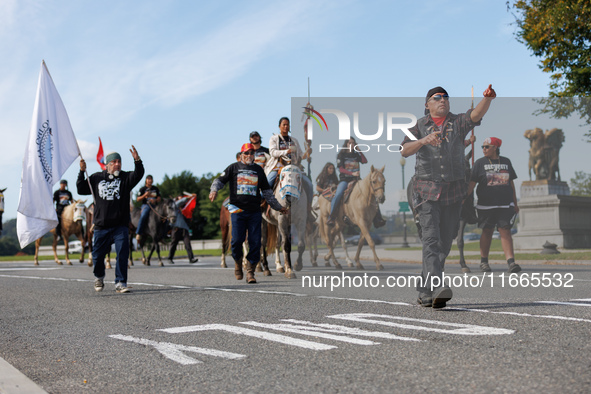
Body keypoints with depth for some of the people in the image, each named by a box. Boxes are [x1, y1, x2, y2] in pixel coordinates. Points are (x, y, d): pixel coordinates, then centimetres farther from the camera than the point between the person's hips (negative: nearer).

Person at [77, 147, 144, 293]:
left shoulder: (126, 177, 3)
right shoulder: (96, 178, 9)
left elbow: (138, 175, -16)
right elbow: (81, 190, 13)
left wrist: (137, 160, -35)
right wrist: (82, 172, 0)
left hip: (120, 225, -2)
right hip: (101, 225, 2)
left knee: (122, 253, -14)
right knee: (98, 255, 10)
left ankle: (120, 283, -6)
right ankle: (99, 277, 38)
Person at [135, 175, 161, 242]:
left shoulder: (156, 189, 17)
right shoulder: (142, 189, 8)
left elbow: (159, 199, 14)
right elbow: (138, 199, 4)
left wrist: (155, 200, -9)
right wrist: (144, 195, -13)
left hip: (155, 205, 4)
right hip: (146, 205, -3)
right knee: (143, 216, -34)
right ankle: (138, 234, -30)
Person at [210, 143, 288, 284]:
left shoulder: (259, 170, 16)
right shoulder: (233, 168, 10)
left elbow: (267, 191, 22)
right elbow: (220, 180, 5)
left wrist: (278, 207, 22)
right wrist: (214, 190, -17)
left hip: (255, 211, 2)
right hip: (238, 210, -2)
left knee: (255, 242, -3)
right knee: (237, 240, -9)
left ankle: (250, 272, 6)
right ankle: (238, 264, 18)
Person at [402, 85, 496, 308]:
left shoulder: (458, 123, 10)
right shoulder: (419, 126, 7)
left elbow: (476, 115, -10)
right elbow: (405, 151, -7)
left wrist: (487, 98, -31)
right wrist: (423, 141, -26)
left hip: (454, 190, 3)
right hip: (427, 189, -3)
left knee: (445, 241, 6)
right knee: (431, 239, -16)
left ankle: (425, 292, 17)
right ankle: (436, 288, -27)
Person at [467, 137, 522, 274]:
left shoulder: (506, 162, 11)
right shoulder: (480, 163, 4)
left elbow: (511, 183, 17)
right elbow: (472, 183, 0)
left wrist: (515, 203, 16)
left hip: (505, 204, 1)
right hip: (486, 205, -1)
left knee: (505, 232, -7)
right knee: (487, 232, 5)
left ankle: (511, 261, -14)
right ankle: (483, 261, 18)